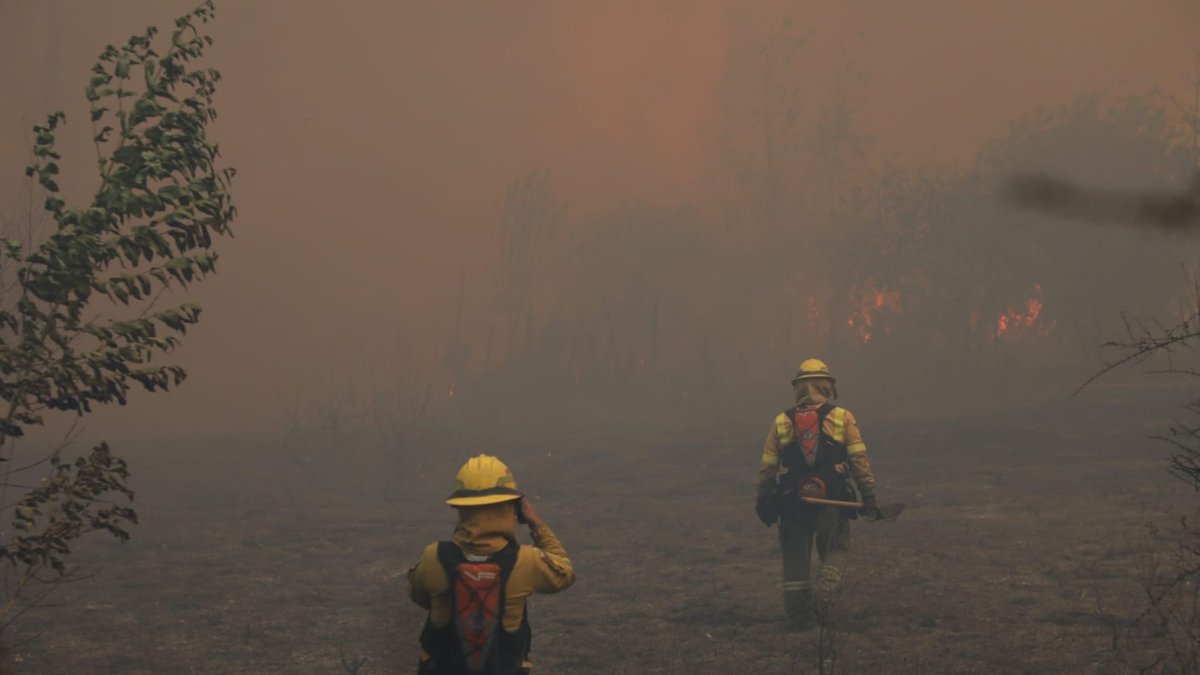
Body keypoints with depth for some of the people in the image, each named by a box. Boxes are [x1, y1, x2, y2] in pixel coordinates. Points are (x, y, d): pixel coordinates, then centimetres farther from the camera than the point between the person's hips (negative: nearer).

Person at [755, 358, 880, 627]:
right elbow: (859, 460, -5)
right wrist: (868, 497, -2)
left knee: (796, 556, 13)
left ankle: (798, 611, 11)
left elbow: (767, 467, 6)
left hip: (792, 503, 1)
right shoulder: (842, 418, 0)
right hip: (832, 502, -1)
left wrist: (763, 502, 14)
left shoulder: (782, 422, 5)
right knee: (835, 551, 13)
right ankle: (824, 592, -11)